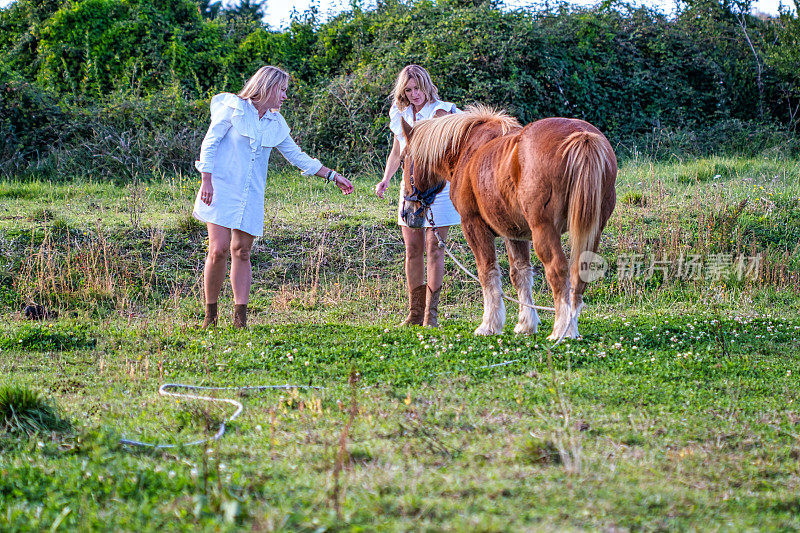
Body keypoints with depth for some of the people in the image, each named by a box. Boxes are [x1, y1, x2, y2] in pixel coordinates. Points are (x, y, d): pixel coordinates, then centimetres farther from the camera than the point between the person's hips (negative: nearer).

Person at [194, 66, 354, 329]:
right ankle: (210, 314, 0)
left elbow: (297, 156, 21)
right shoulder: (233, 107, -2)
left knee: (241, 252, 2)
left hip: (251, 195, 5)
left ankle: (240, 317, 1)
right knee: (219, 249, -13)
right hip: (221, 188, -5)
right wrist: (206, 180, -12)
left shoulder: (276, 124, 13)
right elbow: (209, 143, -3)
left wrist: (332, 176, 19)